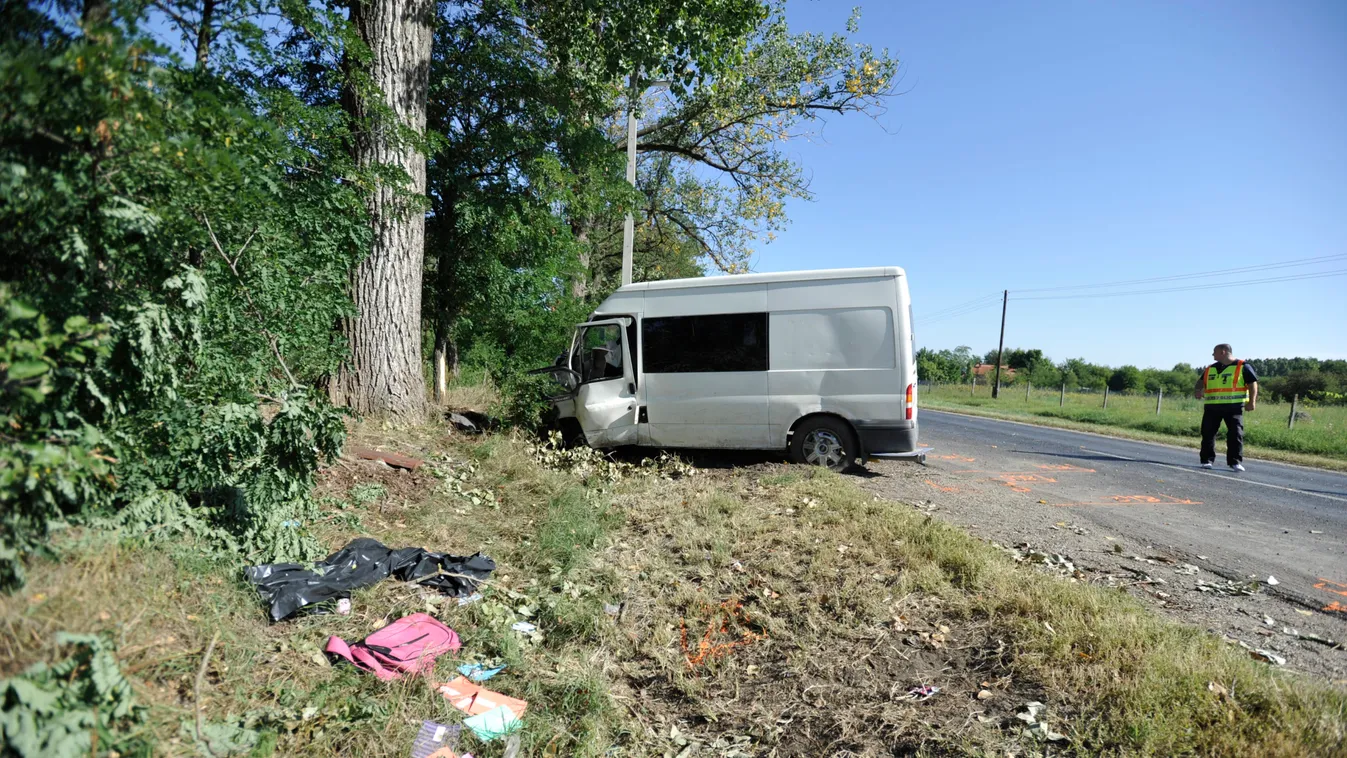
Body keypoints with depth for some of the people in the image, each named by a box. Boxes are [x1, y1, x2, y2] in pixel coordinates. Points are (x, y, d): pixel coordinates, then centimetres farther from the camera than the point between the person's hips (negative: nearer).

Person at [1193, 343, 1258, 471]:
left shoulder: (1243, 367, 1)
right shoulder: (1209, 369, 14)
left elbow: (1253, 384, -1)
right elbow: (1201, 381, 21)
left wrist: (1252, 401, -10)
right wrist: (1197, 390, -2)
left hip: (1234, 406, -4)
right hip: (1212, 406, 4)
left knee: (1235, 434, -3)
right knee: (1208, 433, 2)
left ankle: (1235, 462, 2)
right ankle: (1207, 460, 9)